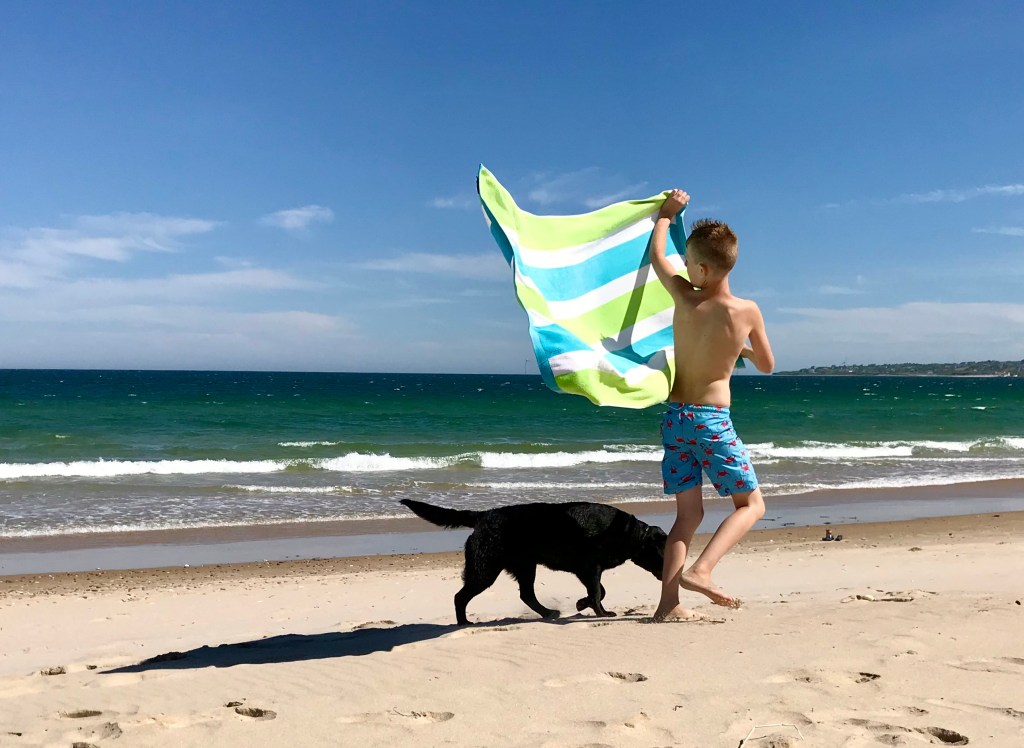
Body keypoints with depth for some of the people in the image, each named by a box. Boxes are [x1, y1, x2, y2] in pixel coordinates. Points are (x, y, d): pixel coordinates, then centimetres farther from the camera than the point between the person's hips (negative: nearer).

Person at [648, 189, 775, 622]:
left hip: (674, 418, 4)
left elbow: (656, 255, 17)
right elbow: (767, 366, 7)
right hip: (712, 420, -4)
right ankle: (701, 570, -11)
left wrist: (667, 212, 32)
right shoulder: (746, 312, -8)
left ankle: (668, 604, 5)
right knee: (751, 504, 9)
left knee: (689, 513, 11)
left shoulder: (684, 298, -3)